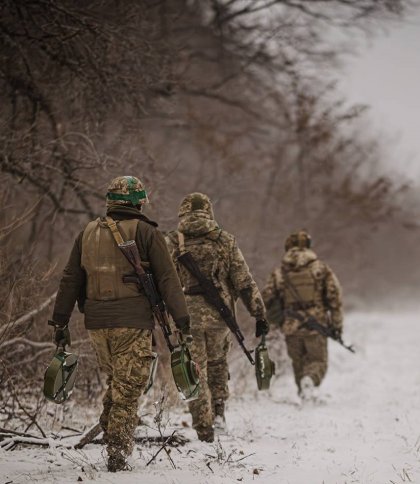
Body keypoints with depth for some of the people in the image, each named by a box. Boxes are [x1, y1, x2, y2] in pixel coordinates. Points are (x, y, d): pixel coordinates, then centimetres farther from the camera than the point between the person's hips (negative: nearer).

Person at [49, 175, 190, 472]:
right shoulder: (145, 232, -2)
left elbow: (70, 281, 14)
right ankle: (117, 452, -5)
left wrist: (61, 322, 18)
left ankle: (109, 430, 13)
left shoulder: (88, 233, 12)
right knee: (128, 388, -1)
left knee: (115, 380, 21)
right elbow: (167, 278, -5)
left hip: (97, 323, 5)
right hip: (133, 323, -5)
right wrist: (181, 318, -3)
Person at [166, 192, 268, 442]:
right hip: (220, 313, 1)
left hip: (187, 314, -1)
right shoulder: (224, 240, 5)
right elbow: (244, 281, 3)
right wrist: (259, 314, 5)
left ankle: (204, 428, 5)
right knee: (218, 361, 25)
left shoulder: (173, 242, 3)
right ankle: (218, 410, 14)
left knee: (195, 371, 6)